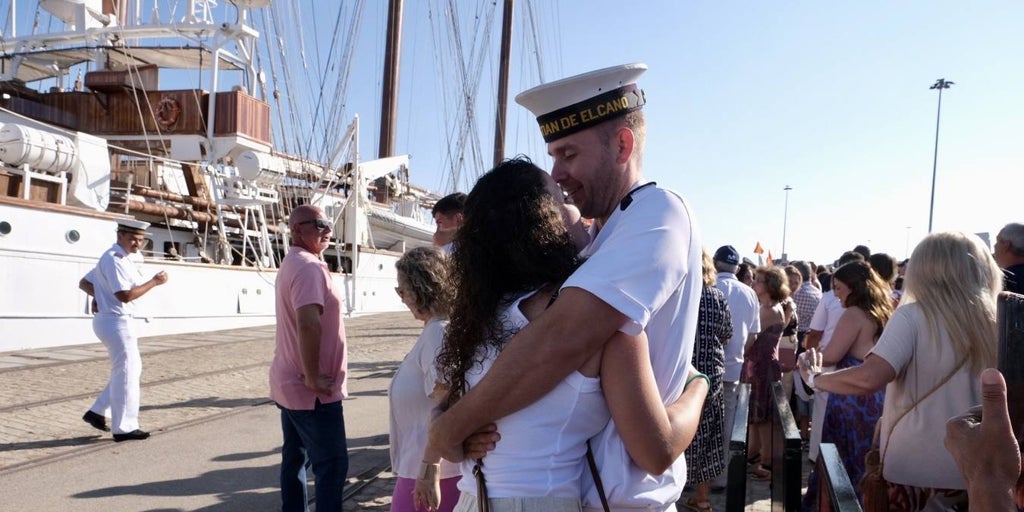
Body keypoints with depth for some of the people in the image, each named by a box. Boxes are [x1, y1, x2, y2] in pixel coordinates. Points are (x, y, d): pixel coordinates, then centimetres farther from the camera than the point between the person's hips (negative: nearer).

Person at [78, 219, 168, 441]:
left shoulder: (113, 258, 15)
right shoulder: (115, 259, -17)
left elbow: (84, 283, 21)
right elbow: (125, 295, -24)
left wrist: (101, 295, 7)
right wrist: (154, 282, -18)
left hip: (113, 321, 10)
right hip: (116, 322, -10)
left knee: (132, 369, 17)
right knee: (126, 373, -3)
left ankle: (97, 412, 22)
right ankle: (124, 428, 5)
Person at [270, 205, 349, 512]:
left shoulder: (291, 263, 16)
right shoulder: (309, 266, -18)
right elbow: (308, 322, -32)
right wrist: (313, 377, -25)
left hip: (288, 383, 10)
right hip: (312, 390, -10)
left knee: (295, 458, 17)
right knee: (332, 464, -4)